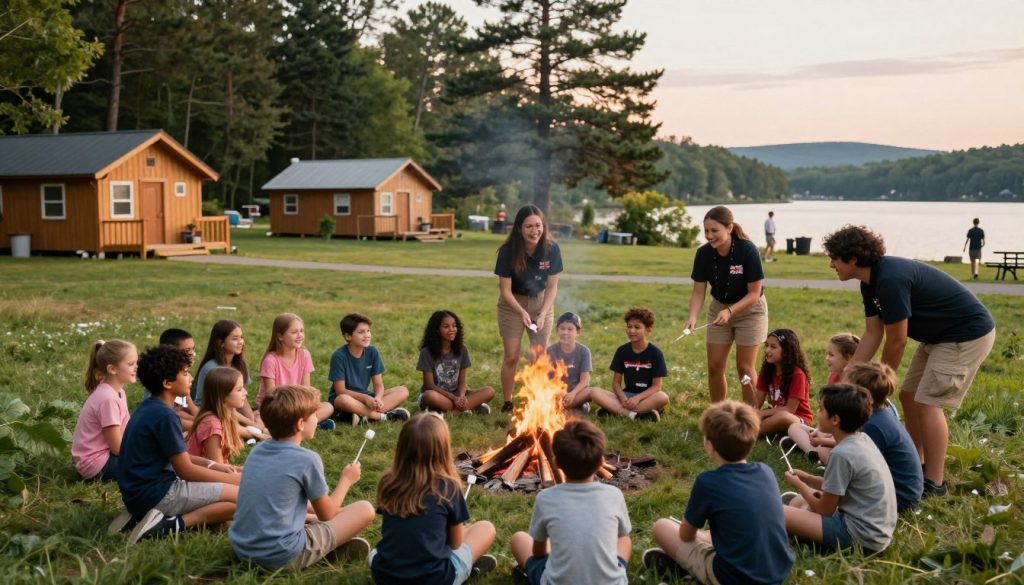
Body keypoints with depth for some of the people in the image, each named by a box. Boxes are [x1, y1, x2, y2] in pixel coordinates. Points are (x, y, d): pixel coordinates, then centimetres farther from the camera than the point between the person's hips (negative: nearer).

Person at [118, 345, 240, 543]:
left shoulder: (149, 407, 11)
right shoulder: (164, 415, -18)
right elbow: (186, 471, -14)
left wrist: (213, 465, 10)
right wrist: (233, 479, -5)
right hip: (155, 494, -10)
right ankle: (174, 525, -18)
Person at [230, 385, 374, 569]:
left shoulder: (258, 450, 8)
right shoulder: (307, 459, -12)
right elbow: (326, 515, 3)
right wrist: (346, 479, 19)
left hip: (241, 548, 7)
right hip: (281, 556, -7)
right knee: (365, 509, -1)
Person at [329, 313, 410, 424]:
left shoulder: (372, 352, -3)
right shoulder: (339, 356, -16)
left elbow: (378, 384, -2)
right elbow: (340, 391, -16)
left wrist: (377, 398, -24)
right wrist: (365, 398, -26)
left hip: (366, 397, 6)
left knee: (403, 391, -12)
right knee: (344, 400, -42)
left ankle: (364, 414, -29)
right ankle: (384, 416, -27)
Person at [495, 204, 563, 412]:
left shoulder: (551, 249, -18)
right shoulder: (508, 251, -23)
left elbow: (552, 287, -9)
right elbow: (505, 290, -17)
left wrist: (543, 314, -19)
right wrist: (522, 312, -28)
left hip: (541, 303, 2)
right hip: (513, 304, -2)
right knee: (512, 356, 0)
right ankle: (507, 402, 15)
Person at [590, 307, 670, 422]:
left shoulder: (655, 353, -5)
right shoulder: (622, 351, 4)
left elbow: (656, 386, -7)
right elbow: (616, 381, 4)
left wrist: (638, 398, -24)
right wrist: (622, 397, -17)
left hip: (646, 396, -2)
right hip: (626, 395, 2)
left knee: (663, 397, -37)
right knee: (595, 393, -22)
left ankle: (614, 410, -30)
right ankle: (633, 415, -35)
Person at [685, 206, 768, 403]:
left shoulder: (748, 250, -26)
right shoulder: (703, 253, -16)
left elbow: (754, 293, -21)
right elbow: (698, 292, -12)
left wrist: (730, 311, -33)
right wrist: (692, 317, -29)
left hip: (749, 310, -4)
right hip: (719, 308, 4)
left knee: (744, 367, -2)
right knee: (714, 367, 3)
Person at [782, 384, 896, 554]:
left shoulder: (842, 454, -23)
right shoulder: (861, 439, 4)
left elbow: (825, 510, -13)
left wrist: (799, 485, 3)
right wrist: (807, 479, 8)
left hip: (862, 537, -9)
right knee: (798, 503, 24)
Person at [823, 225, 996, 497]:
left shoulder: (890, 280, -29)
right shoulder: (871, 282, 1)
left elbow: (896, 342, -22)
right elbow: (872, 334, 6)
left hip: (967, 334, -10)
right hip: (940, 335, 10)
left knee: (928, 402, -10)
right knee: (909, 395, 11)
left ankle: (934, 483, -3)